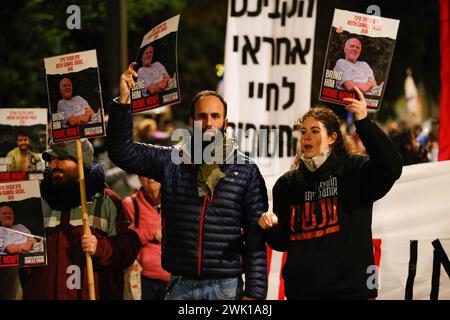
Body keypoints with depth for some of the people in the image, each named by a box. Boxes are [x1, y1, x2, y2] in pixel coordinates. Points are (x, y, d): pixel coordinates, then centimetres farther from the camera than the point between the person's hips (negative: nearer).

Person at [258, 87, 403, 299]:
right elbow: (281, 242, 15)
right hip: (300, 291, 4)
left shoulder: (354, 172, -1)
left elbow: (391, 167, -22)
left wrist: (363, 123, -26)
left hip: (349, 290, -4)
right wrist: (270, 227, -7)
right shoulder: (287, 184, 11)